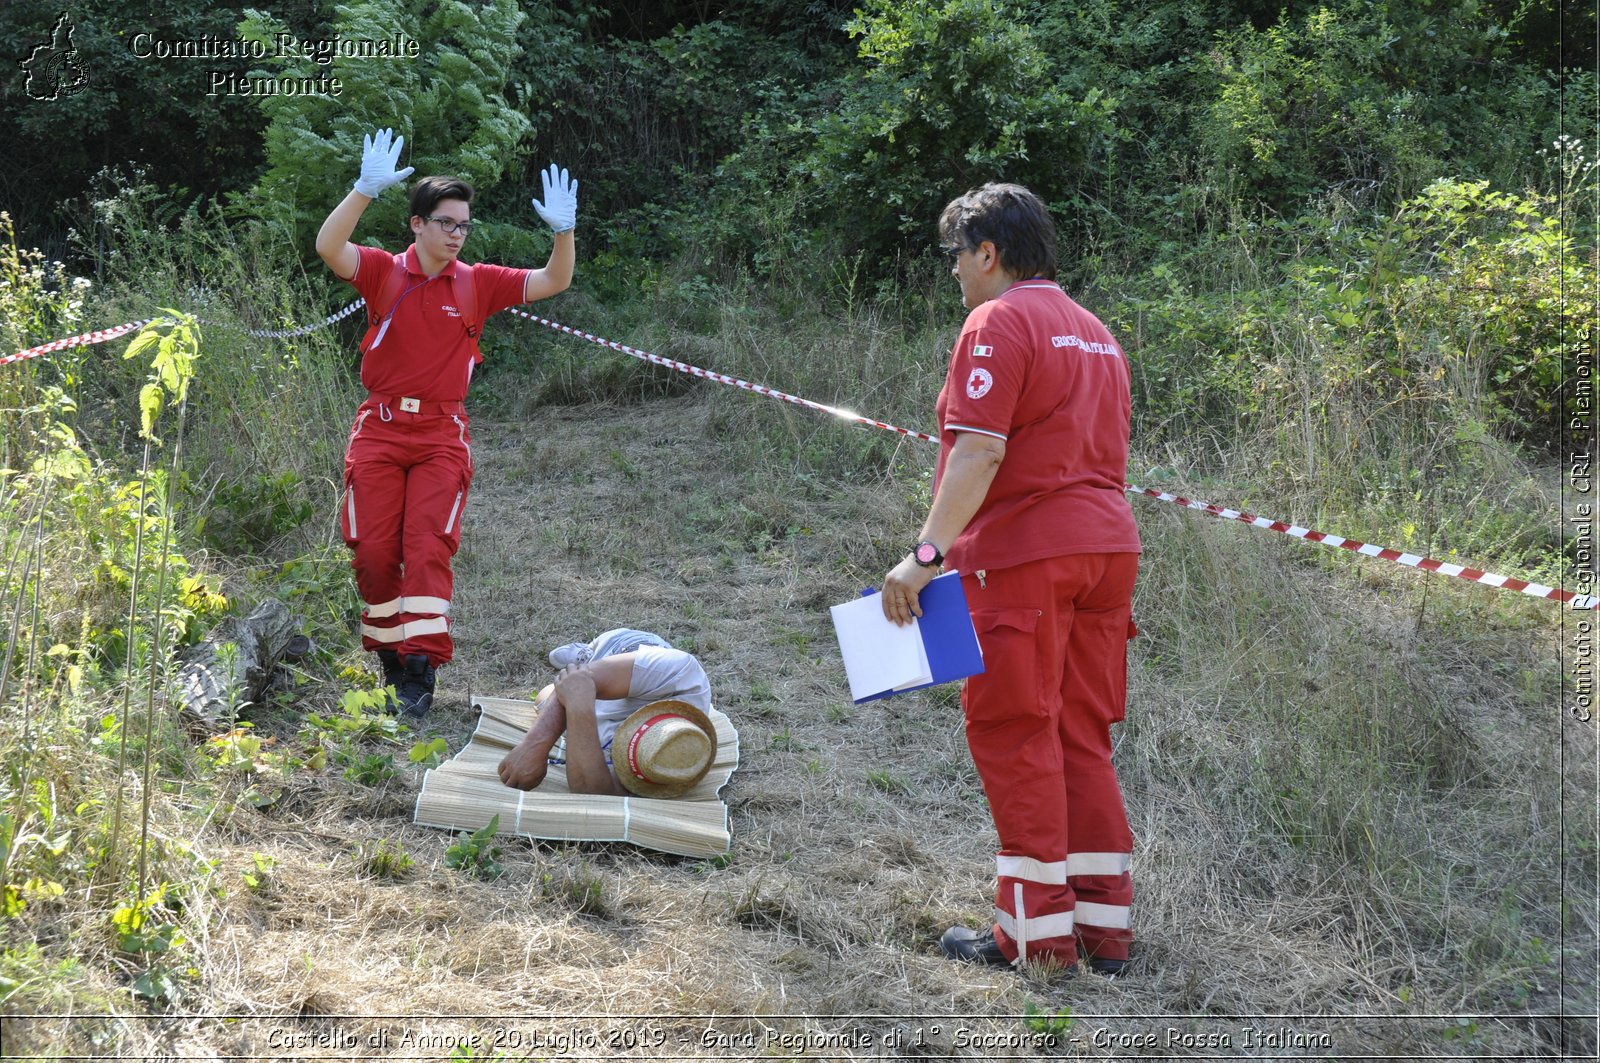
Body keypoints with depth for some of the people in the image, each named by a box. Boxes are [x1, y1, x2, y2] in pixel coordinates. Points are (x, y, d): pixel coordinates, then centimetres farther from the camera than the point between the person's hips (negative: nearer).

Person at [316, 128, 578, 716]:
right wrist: (365, 190, -30)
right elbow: (329, 247, -17)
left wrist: (564, 232, -16)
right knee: (373, 550, 1)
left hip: (443, 435, 0)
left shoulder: (478, 283, 6)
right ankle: (388, 651, 21)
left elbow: (553, 282, 3)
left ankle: (419, 671, -9)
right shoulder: (383, 271, 1)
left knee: (428, 549, -8)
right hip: (381, 429, 0)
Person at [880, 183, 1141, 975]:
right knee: (1081, 737, 12)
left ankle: (1037, 932, 2)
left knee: (1016, 737, -1)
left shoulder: (999, 323, -8)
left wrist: (926, 553, -21)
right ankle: (1104, 927, 14)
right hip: (1106, 547, 8)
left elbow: (979, 451, -19)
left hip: (1023, 553, -8)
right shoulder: (1094, 332, 19)